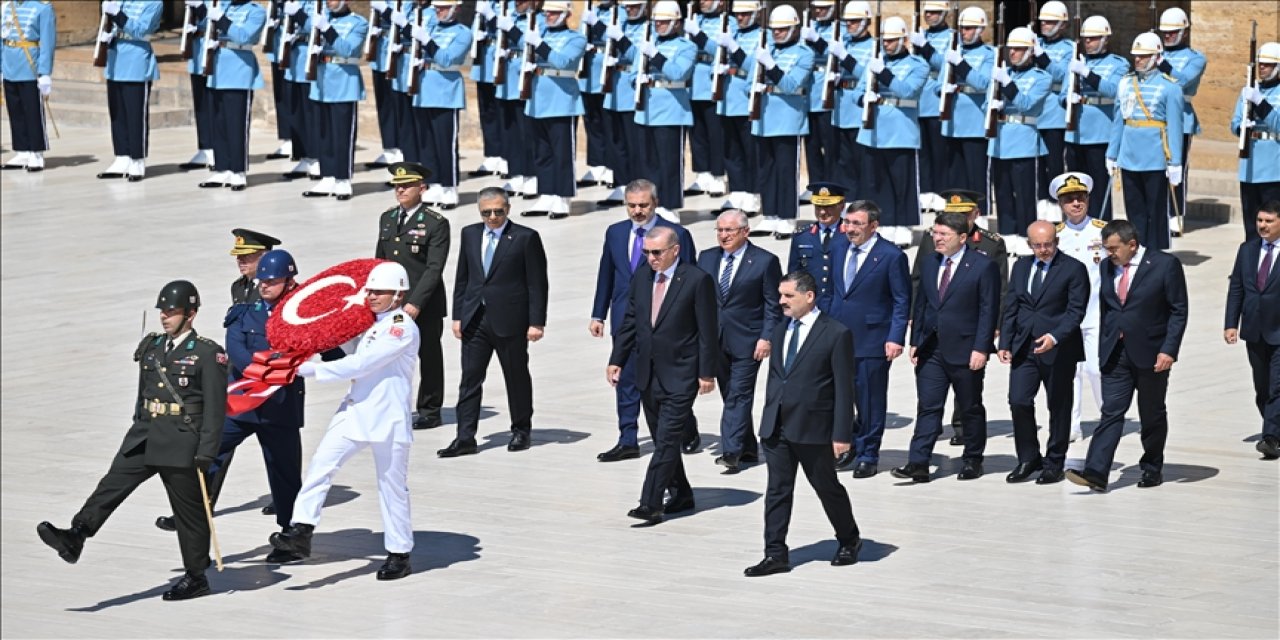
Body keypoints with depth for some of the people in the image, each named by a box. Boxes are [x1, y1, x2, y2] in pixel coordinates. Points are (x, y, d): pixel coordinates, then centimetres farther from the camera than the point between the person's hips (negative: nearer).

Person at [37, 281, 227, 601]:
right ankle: (75, 538, -22)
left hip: (182, 445, -6)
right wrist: (140, 430, 21)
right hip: (144, 439, 6)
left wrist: (206, 453, -16)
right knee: (111, 485, -10)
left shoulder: (208, 354, -8)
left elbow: (215, 407, -11)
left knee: (189, 511, 3)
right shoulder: (152, 347, 12)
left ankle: (196, 577, 13)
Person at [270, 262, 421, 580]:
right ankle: (301, 532, -15)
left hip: (389, 420, -7)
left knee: (392, 487, 5)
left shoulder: (403, 328, -14)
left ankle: (399, 554, 17)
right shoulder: (370, 324, 13)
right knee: (320, 464, -11)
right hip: (355, 411, 7)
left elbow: (362, 364, -20)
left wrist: (312, 369, -19)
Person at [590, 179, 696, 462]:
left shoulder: (676, 234, -6)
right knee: (625, 380, 3)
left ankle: (687, 432, 26)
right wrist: (598, 315, 10)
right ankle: (628, 442, 7)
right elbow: (606, 276, 14)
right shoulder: (615, 233, 9)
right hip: (625, 319, 4)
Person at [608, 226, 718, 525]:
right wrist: (617, 360, 8)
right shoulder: (641, 277, 7)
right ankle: (681, 495, 24)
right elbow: (630, 321, 14)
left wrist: (707, 373, -11)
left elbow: (707, 331, -9)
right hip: (648, 374, 7)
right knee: (662, 440, 12)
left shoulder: (697, 280, -10)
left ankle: (650, 504, -14)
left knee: (667, 440, -10)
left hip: (680, 376, -7)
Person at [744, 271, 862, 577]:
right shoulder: (778, 332, 11)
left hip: (813, 428, -5)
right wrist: (768, 419, 13)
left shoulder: (836, 334, -9)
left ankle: (849, 540, 29)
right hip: (776, 426, 5)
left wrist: (842, 434, -13)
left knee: (827, 487, 8)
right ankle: (776, 555, 5)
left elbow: (844, 388, -10)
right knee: (777, 489, 3)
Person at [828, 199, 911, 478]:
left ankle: (868, 455, 14)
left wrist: (896, 338, -14)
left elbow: (902, 301, -7)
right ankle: (848, 447, 26)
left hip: (872, 340, -5)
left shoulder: (891, 256, -10)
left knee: (871, 400, 3)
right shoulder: (838, 246, 7)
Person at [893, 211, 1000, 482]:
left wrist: (981, 348, -15)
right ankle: (918, 463, -5)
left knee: (970, 409, 8)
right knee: (927, 407, -1)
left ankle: (973, 461, 19)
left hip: (965, 351, -5)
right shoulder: (930, 266, 11)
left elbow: (989, 310, -10)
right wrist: (915, 342, 9)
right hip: (931, 350, 5)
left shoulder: (983, 266, -7)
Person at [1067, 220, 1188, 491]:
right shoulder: (1108, 267, 9)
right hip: (1115, 354, 3)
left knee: (1152, 415, 9)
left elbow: (1179, 311, -7)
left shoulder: (1165, 265, -7)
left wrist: (1169, 350, -14)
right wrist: (1103, 348, 10)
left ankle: (1152, 469, 24)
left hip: (1150, 354, -3)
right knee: (1111, 412, -6)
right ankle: (1096, 472, -16)